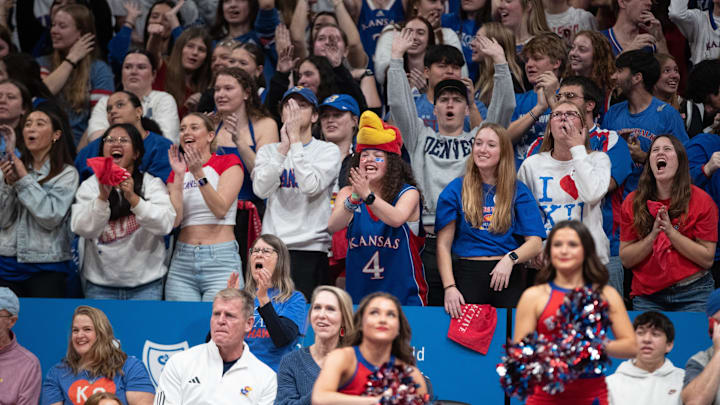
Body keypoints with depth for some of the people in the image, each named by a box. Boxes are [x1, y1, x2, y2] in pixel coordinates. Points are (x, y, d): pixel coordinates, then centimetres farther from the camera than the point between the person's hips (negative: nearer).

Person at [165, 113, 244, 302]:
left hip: (221, 260, -4)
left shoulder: (229, 163, 3)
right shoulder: (177, 172, 14)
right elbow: (174, 220, 0)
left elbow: (221, 209, -10)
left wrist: (199, 174, -17)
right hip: (182, 260, 4)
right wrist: (179, 176, -5)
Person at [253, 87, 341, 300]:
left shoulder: (328, 151, 4)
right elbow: (261, 189, -5)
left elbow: (311, 186, -14)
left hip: (311, 248, -2)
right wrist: (284, 147, -11)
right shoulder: (267, 151, 13)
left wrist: (295, 141, -11)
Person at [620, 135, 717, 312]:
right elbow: (626, 260, 2)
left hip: (692, 294, -2)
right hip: (647, 296, 2)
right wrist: (653, 236, -14)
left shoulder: (701, 201, -3)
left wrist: (670, 231, -15)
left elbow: (707, 259, -6)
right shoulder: (633, 202, 3)